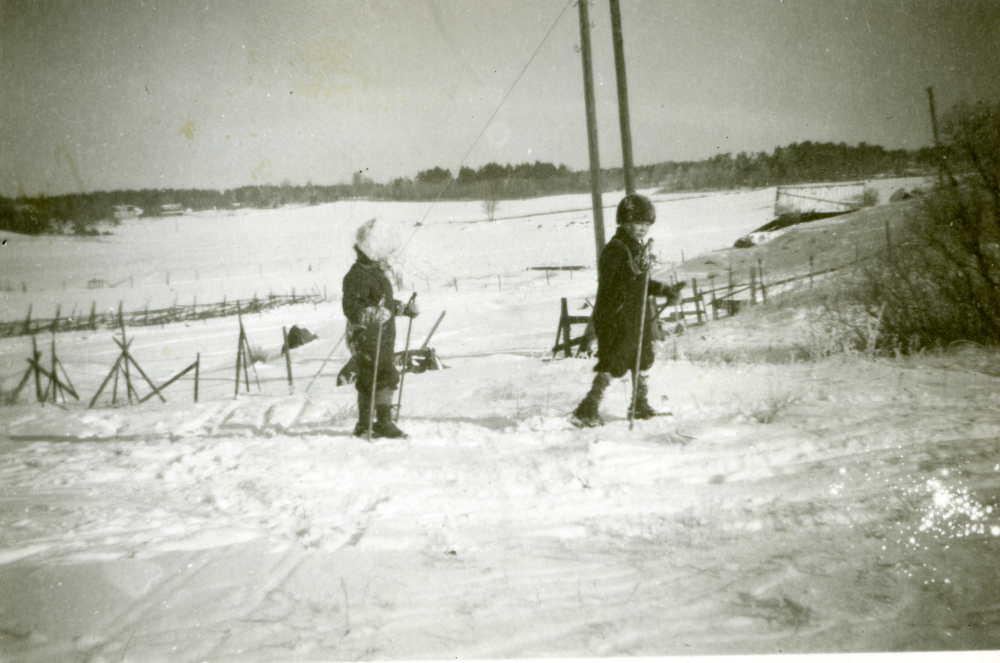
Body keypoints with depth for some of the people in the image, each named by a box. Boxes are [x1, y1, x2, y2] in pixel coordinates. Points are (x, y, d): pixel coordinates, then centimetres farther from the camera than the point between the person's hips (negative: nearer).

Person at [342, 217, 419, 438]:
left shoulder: (377, 272, 17)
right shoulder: (358, 275, -16)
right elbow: (351, 308, -26)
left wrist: (404, 308, 34)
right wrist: (372, 315, -40)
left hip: (383, 339, 10)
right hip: (367, 339, -10)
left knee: (369, 382, 13)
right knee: (386, 377, -14)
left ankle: (364, 426, 21)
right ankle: (383, 423, -8)